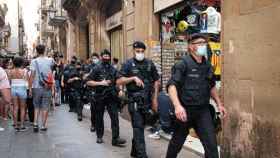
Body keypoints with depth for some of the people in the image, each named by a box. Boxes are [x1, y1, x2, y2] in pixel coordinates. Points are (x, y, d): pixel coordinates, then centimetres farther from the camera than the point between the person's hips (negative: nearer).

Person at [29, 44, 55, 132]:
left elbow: (32, 75, -10)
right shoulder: (50, 61, 0)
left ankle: (35, 123, 4)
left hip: (36, 87, 0)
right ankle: (43, 126, 11)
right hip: (47, 88, 0)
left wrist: (30, 88, -6)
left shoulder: (34, 61, -6)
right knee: (45, 107, 7)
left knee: (36, 107, 15)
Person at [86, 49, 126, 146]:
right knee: (99, 117, 9)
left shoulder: (113, 69, 10)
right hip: (99, 97, -2)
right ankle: (99, 137, 25)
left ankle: (115, 139, -6)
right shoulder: (97, 68, 0)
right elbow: (88, 82, -5)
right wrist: (100, 83, -14)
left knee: (115, 116, -7)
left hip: (111, 97, 2)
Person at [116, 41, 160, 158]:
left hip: (147, 100, 4)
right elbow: (119, 81, -8)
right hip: (134, 100, -4)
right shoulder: (128, 64, -2)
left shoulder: (150, 64, 8)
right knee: (138, 127, -8)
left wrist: (155, 98, 5)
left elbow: (156, 81, 11)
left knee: (141, 126, 14)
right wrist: (133, 78, -19)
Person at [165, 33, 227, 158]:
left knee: (211, 143, -3)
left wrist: (219, 104, 17)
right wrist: (177, 106, -34)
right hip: (185, 110, -4)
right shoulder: (183, 64, -12)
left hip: (203, 110, 5)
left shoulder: (207, 65, 8)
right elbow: (172, 85, -21)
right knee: (177, 142, 14)